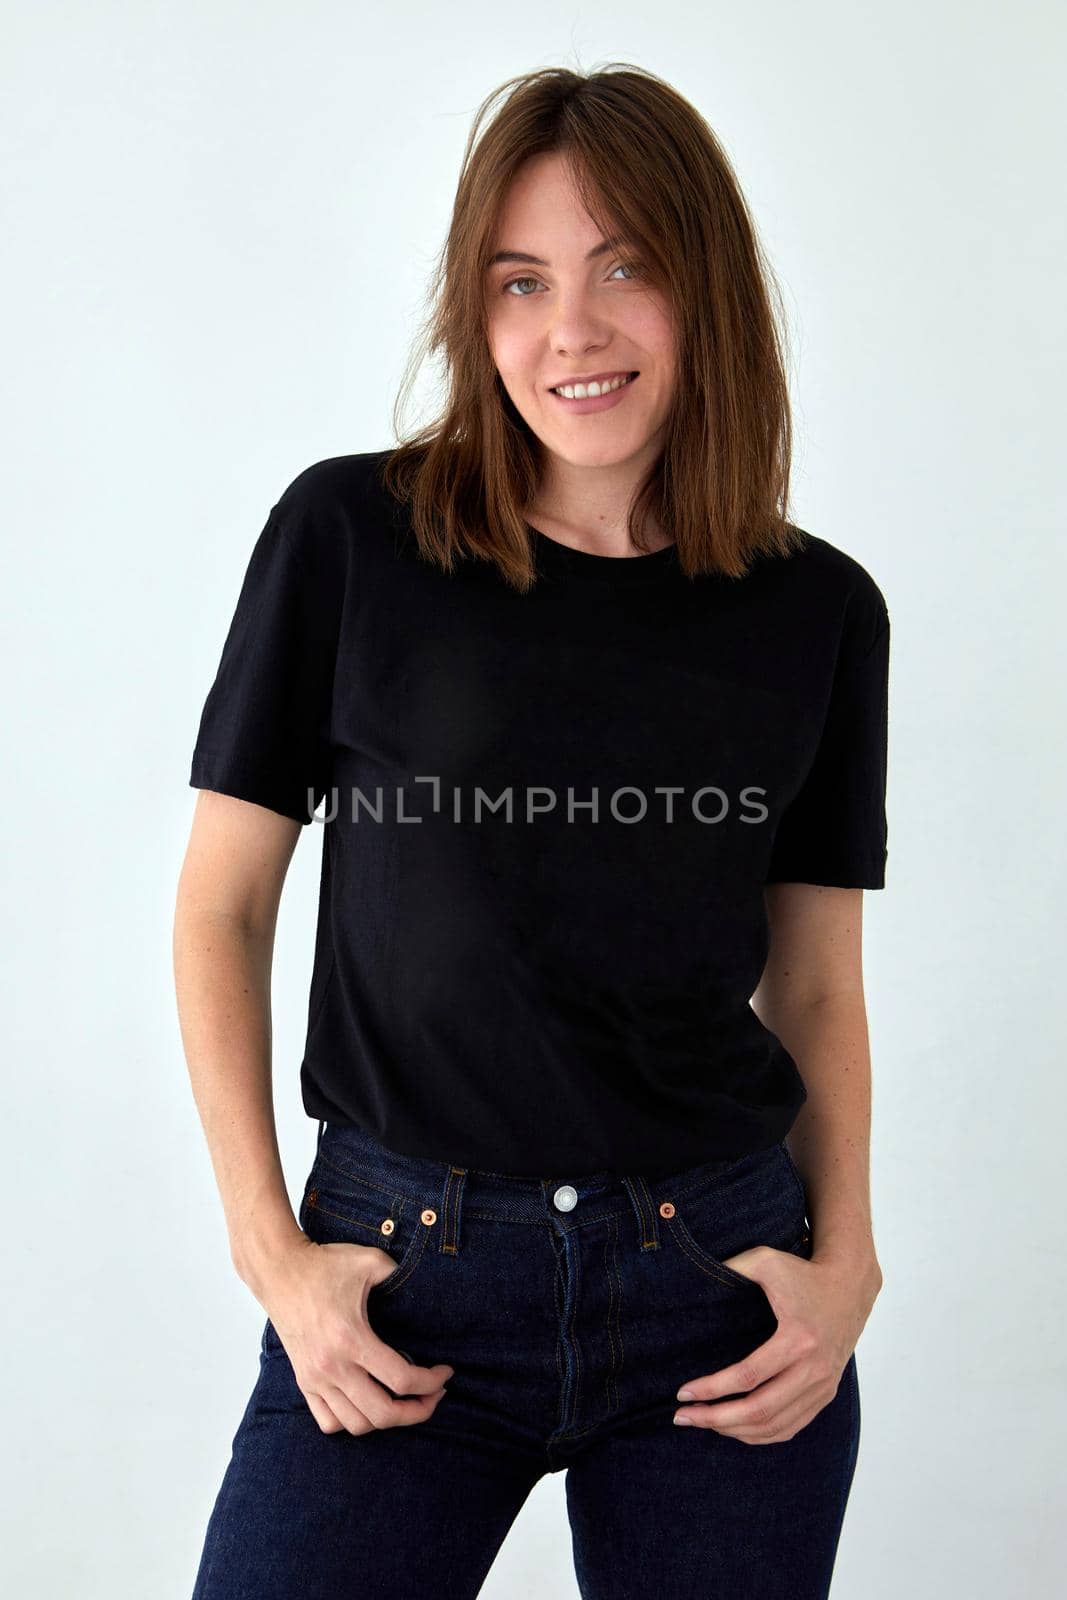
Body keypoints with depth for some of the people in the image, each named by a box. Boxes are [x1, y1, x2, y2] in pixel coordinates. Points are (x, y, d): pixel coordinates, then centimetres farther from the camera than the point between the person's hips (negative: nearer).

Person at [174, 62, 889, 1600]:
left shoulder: (820, 611, 2)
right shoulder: (349, 537, -4)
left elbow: (818, 982, 9)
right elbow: (221, 905, 0)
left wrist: (847, 1260, -3)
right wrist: (269, 1245, -6)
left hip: (721, 1273, 2)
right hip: (400, 1274, -1)